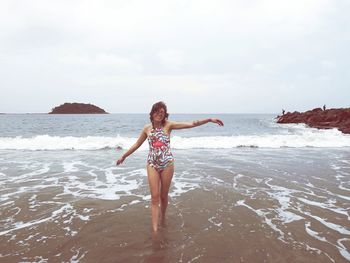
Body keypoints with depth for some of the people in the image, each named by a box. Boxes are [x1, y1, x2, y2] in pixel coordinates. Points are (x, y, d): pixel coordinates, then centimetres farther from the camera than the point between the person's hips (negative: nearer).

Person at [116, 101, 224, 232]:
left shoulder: (168, 125, -4)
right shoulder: (147, 128, 4)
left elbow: (190, 124, -11)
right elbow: (136, 145, 16)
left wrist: (209, 119, -17)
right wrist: (123, 156, 22)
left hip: (167, 164, -1)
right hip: (152, 164, 1)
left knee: (164, 196, 11)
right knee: (155, 197, -3)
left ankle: (163, 219, 37)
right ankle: (155, 229, 0)